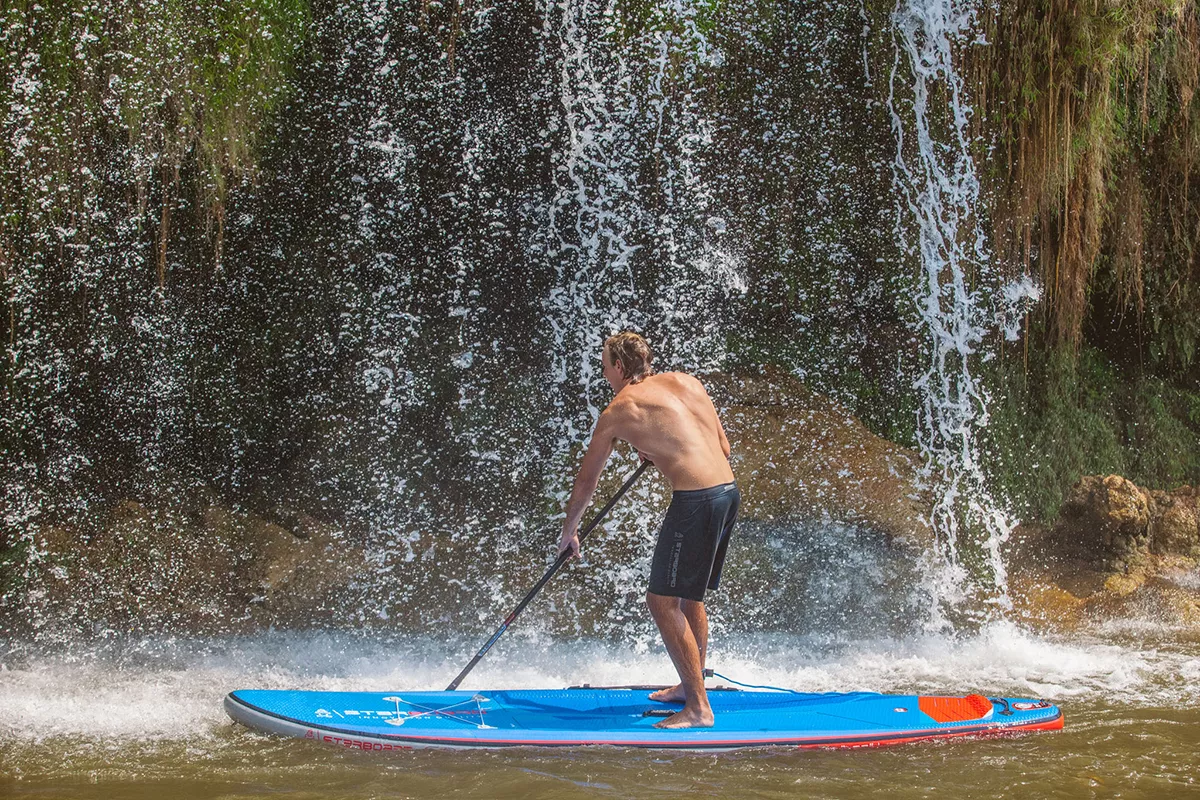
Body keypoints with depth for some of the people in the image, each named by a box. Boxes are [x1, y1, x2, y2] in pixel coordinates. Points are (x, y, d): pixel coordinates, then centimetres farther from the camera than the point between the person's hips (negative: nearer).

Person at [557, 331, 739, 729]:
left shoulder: (618, 410, 3)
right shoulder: (687, 382, 16)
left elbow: (586, 480, 15)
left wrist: (569, 531, 30)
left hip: (695, 501, -8)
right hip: (729, 491, 8)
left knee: (662, 602, -1)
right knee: (688, 595, 24)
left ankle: (699, 709, -3)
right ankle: (691, 686, 37)